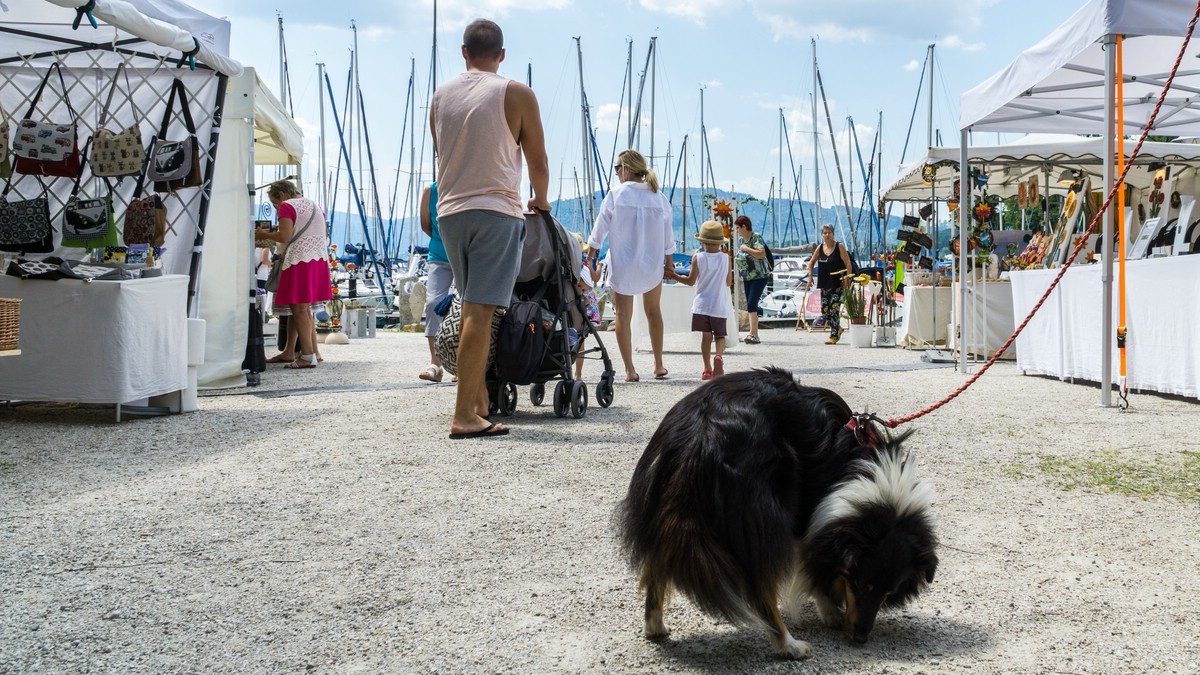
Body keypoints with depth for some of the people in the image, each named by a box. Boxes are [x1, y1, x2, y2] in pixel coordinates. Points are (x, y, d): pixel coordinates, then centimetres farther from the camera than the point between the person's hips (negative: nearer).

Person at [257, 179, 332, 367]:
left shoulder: (287, 206, -4)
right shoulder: (315, 205, 21)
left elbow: (284, 236, -16)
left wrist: (265, 234, 1)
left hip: (299, 260, -9)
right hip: (319, 260, 9)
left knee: (299, 308, -6)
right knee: (306, 308, 15)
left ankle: (307, 356, -10)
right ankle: (312, 351, 14)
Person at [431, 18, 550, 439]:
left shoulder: (441, 95, 10)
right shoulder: (516, 94, -3)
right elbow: (538, 160, 4)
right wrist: (541, 201, 22)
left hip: (450, 211, 5)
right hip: (496, 211, -5)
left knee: (473, 308, 17)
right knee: (480, 311, -10)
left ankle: (480, 402, 20)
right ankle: (465, 416, -13)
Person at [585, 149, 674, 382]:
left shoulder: (615, 195, -9)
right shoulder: (659, 198, -1)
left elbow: (600, 229, -3)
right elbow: (668, 237, 5)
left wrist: (589, 255, 10)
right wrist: (668, 262, 18)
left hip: (622, 266, -3)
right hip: (652, 265, 3)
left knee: (623, 315, 5)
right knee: (653, 311, 20)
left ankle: (630, 370, 3)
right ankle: (659, 365, 23)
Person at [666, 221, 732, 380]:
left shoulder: (698, 258, -7)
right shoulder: (725, 258, -4)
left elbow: (691, 281, -2)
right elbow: (729, 282, 2)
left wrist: (673, 275, 11)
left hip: (701, 305, 0)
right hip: (719, 306, 0)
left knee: (706, 336, 7)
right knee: (720, 335, 9)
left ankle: (707, 369, 5)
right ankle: (719, 356, -20)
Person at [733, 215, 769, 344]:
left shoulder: (756, 237, -13)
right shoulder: (743, 240, 11)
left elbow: (761, 254, -26)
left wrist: (746, 249, -20)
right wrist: (736, 260, 9)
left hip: (759, 276, -9)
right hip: (747, 278, 9)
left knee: (752, 304, -17)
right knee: (750, 306, 7)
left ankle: (753, 334, -18)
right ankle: (754, 335, 12)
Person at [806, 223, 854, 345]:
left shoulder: (839, 247, -5)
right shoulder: (820, 248, 8)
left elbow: (848, 264, -6)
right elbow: (811, 262, 21)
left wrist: (847, 278, -15)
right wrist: (810, 276, 10)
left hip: (837, 284, -5)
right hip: (824, 284, 5)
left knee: (834, 310, -9)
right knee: (824, 311, 6)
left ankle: (834, 336, -3)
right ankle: (837, 328, 27)